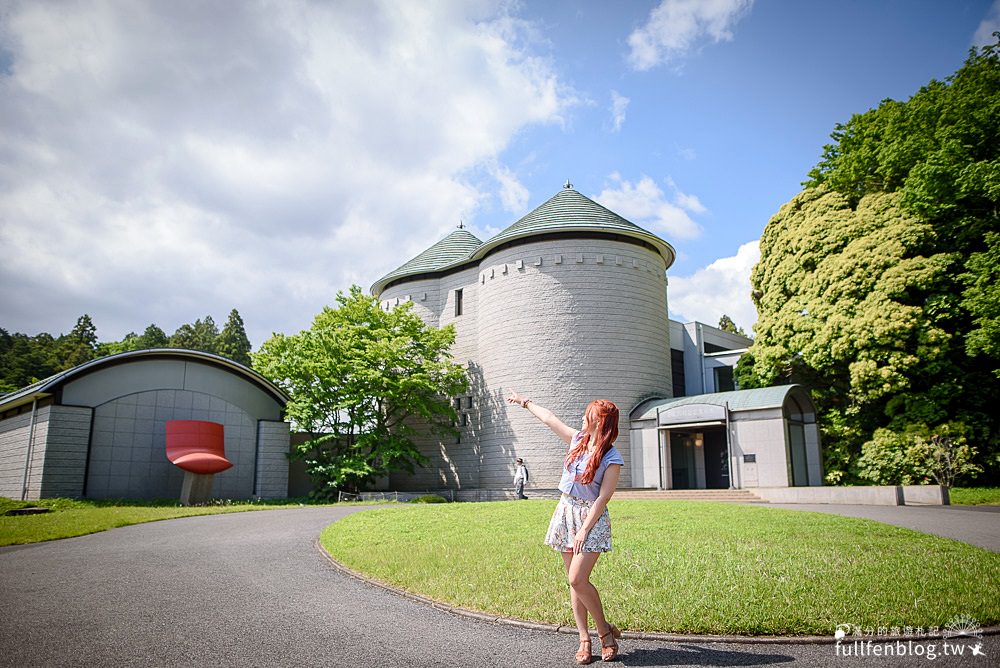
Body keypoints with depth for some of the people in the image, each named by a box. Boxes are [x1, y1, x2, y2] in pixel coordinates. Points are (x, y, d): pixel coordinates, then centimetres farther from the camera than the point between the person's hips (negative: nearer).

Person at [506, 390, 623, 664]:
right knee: (574, 581, 6)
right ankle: (584, 639, 13)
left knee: (577, 579, -15)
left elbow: (602, 499, -16)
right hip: (566, 511, 7)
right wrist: (524, 402, 26)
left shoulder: (613, 459, -14)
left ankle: (605, 631, 5)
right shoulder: (577, 439, 4)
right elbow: (548, 418, 16)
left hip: (591, 518, -6)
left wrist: (584, 530, -19)